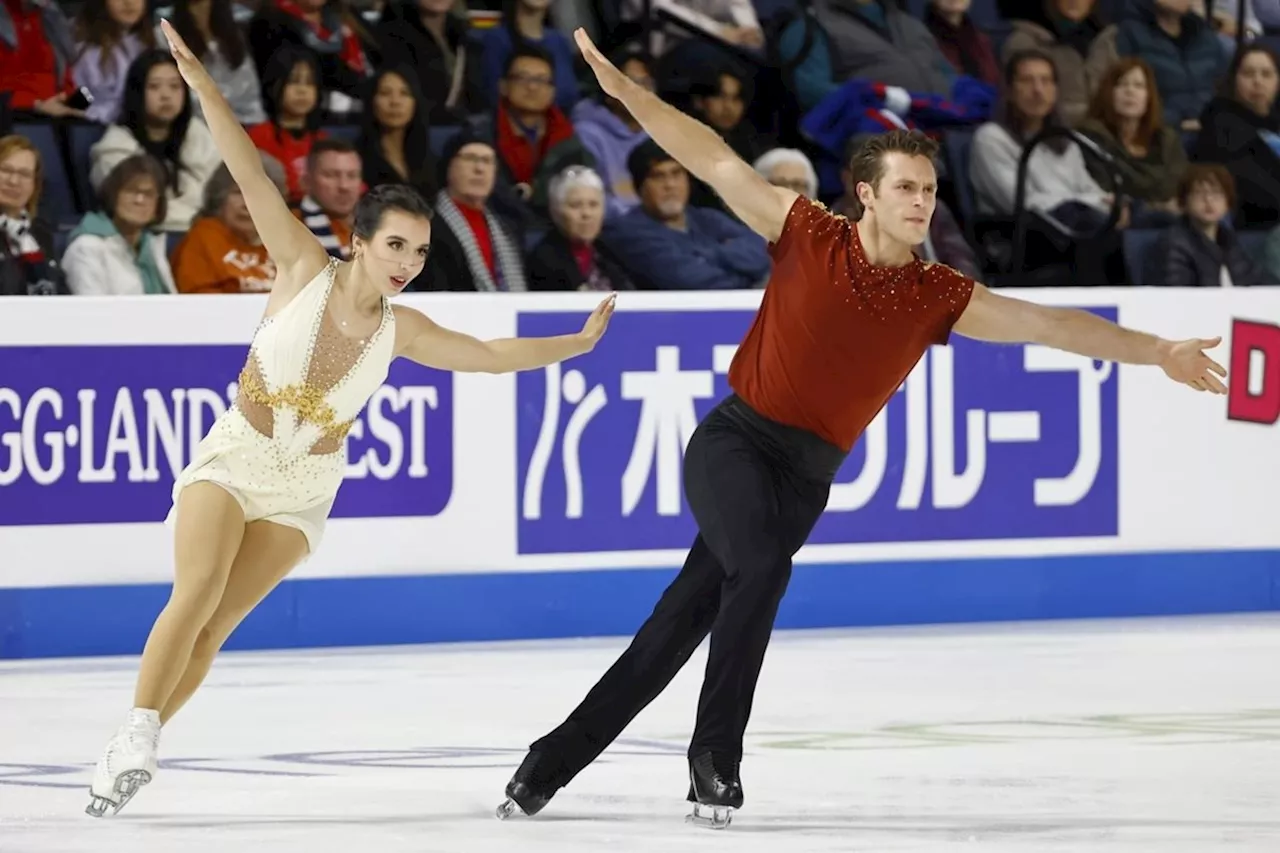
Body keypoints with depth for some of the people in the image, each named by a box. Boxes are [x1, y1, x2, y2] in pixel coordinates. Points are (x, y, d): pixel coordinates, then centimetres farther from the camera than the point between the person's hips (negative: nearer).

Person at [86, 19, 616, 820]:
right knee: (196, 595, -23)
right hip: (234, 455, -3)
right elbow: (252, 176, -21)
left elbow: (492, 354, 5)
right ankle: (136, 738, -25)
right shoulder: (306, 270, -15)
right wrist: (204, 85, -25)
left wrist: (578, 342, 3)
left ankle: (131, 752, 6)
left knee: (217, 626, -1)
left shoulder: (401, 330, -7)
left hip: (305, 488, 3)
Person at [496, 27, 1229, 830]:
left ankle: (553, 762, 11)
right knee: (762, 568, -31)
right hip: (734, 440, -3)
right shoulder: (808, 234, -5)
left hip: (805, 478, 3)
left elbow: (1050, 323, 3)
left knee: (685, 619, 1)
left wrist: (1158, 352, 2)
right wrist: (625, 91, -10)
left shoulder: (937, 297, 0)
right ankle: (716, 755, -19)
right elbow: (718, 161, -5)